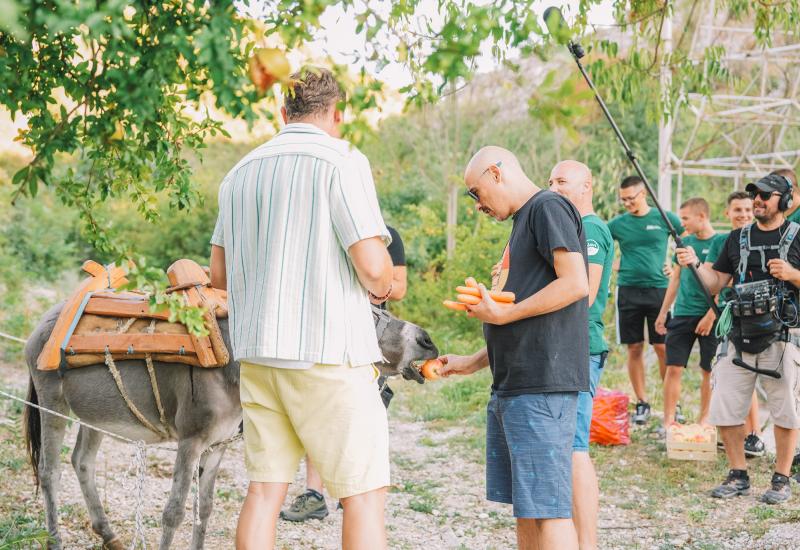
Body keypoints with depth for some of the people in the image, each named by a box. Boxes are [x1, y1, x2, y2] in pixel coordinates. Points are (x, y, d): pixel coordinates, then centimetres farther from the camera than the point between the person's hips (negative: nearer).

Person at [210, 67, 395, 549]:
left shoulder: (242, 172, 14)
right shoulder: (341, 161, -7)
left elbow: (219, 274, 18)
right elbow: (372, 264, -15)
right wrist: (381, 288, 6)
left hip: (258, 352, 7)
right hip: (329, 350, -6)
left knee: (265, 489, 8)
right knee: (364, 492, -2)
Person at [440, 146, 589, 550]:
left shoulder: (548, 208, -6)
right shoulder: (523, 222, 22)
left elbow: (575, 284, -19)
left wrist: (501, 314, -12)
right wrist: (473, 363, 23)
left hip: (542, 385, -10)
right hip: (510, 387, 10)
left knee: (546, 508, -10)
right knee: (524, 507, 12)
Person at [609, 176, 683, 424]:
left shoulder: (664, 218, 2)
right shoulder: (618, 223, 6)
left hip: (658, 289, -2)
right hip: (628, 290, 2)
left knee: (663, 348, -2)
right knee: (634, 348, 3)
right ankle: (642, 402, 13)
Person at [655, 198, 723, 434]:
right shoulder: (685, 242, 10)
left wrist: (710, 316, -15)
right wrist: (663, 313, 15)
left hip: (709, 316, -4)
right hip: (682, 314, 5)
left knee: (709, 370, 5)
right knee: (673, 368, -1)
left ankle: (703, 419, 16)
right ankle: (668, 421, 3)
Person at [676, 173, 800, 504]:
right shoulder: (738, 239, 13)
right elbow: (716, 284, 13)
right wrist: (695, 263, -3)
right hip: (741, 340, 4)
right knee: (724, 410, 2)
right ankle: (738, 477, 15)